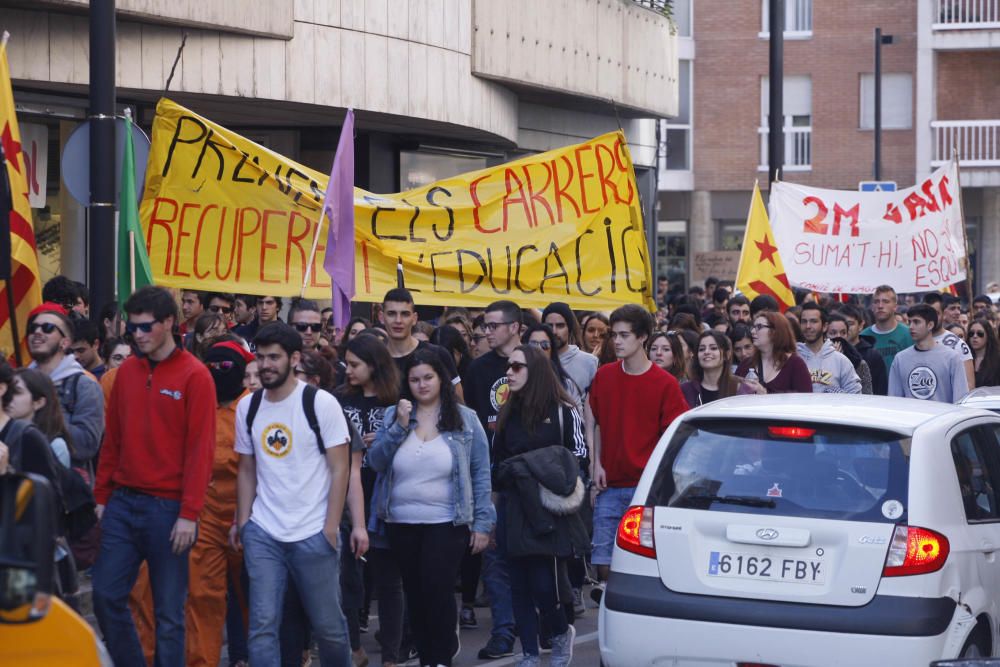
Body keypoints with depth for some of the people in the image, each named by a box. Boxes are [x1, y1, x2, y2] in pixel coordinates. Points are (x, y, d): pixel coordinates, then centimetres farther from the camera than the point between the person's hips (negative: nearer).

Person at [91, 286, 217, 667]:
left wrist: (189, 513, -14)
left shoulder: (194, 376, -7)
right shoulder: (126, 372, 9)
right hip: (122, 502, 5)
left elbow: (200, 448, -10)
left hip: (167, 507, -5)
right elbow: (113, 440, 14)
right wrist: (101, 496, 10)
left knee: (168, 610, 1)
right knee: (106, 596, 4)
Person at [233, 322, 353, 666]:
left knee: (328, 624, 6)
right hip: (262, 534, 3)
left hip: (313, 534, -3)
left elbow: (339, 469, -6)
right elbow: (247, 470, 13)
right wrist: (242, 522, 3)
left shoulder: (321, 403, -6)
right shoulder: (247, 407, 7)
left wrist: (331, 527, -12)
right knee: (262, 625, -4)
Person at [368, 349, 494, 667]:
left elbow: (481, 473, 0)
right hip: (401, 524, 3)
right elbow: (376, 462, -4)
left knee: (437, 591, -12)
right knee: (415, 594, 11)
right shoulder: (393, 415, 6)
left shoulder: (465, 419, 0)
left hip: (446, 523, -3)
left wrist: (482, 522, -5)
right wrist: (400, 426, -14)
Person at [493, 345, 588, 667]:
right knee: (520, 586, 4)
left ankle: (561, 632, 21)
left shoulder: (563, 411, -2)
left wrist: (547, 471, -6)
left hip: (550, 512, -5)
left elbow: (579, 453, 1)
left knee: (543, 585, -8)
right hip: (515, 510, 5)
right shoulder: (507, 413, 13)